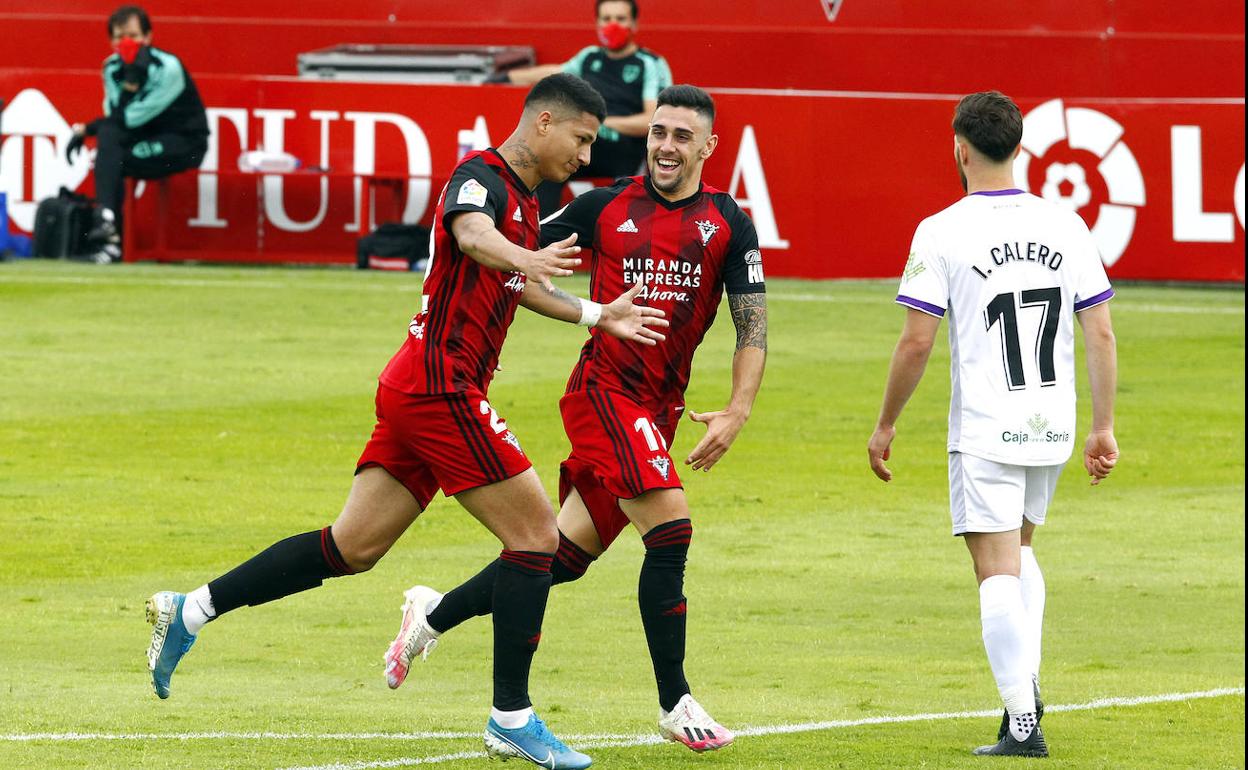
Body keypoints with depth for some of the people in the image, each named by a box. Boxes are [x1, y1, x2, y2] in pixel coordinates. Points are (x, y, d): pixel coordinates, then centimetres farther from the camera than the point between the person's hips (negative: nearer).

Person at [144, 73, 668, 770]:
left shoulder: (525, 201, 17)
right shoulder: (482, 177, -13)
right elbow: (470, 232, -37)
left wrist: (598, 315, 39)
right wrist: (528, 258, -58)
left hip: (417, 394, 10)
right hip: (441, 389, -10)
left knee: (352, 548, 11)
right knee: (537, 535, -8)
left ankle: (192, 611, 15)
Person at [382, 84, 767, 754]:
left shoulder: (728, 225, 2)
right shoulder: (604, 207, -1)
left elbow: (752, 327, 0)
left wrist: (735, 414, -12)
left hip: (659, 409, 4)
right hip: (602, 389, -4)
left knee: (566, 555, 9)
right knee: (671, 528, -21)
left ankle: (434, 616, 30)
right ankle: (674, 703, -14)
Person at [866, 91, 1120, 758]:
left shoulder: (941, 233, -9)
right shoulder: (1066, 226, 2)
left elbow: (916, 342, -10)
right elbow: (1101, 334, 3)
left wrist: (886, 425, 2)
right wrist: (1104, 427, 11)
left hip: (984, 432, -5)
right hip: (1053, 427, 5)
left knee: (998, 571, -3)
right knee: (1019, 547, 26)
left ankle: (1022, 723, -9)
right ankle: (1027, 677, 14)